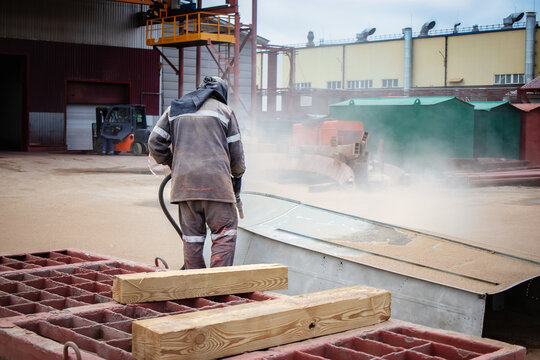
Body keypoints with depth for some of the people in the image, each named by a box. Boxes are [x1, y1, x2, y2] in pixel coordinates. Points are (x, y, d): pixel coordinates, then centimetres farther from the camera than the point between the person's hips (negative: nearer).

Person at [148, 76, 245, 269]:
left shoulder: (175, 109, 19)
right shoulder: (224, 110, 11)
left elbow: (155, 142, 13)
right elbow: (236, 151, 11)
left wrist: (171, 163, 28)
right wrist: (237, 176, 27)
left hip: (184, 181, 4)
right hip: (215, 180, -3)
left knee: (192, 235, 10)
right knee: (225, 233, 1)